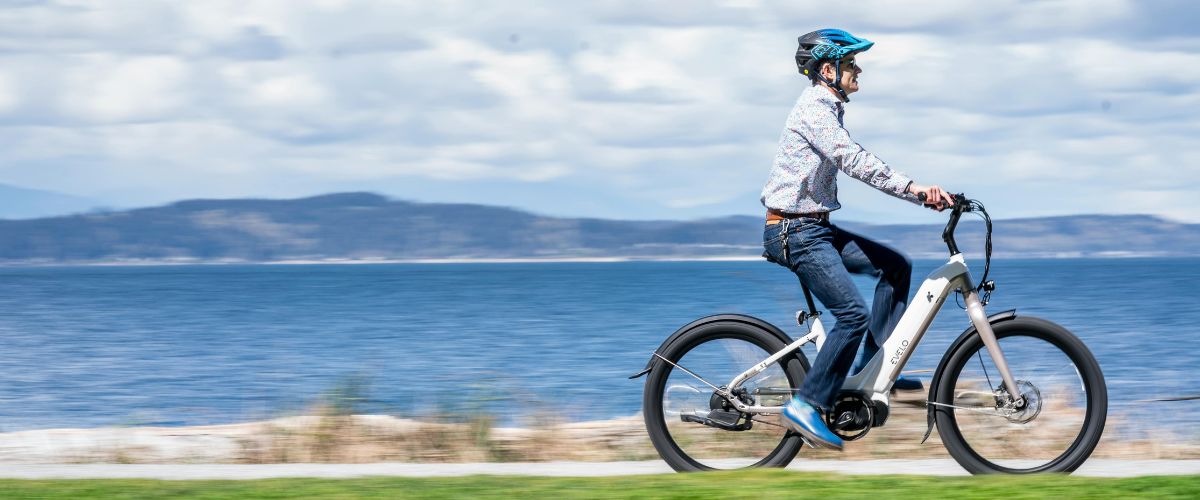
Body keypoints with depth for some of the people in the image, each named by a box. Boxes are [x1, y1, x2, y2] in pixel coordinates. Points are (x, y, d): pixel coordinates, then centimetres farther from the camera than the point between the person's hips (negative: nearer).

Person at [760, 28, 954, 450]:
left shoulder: (828, 108, 17)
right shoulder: (814, 107, -15)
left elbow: (858, 163, 16)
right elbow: (854, 162, -27)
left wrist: (922, 192, 8)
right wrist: (913, 188, -31)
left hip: (815, 228, 10)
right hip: (795, 231, -10)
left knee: (896, 267, 7)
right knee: (854, 314, -18)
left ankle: (870, 368, 9)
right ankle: (807, 405, -13)